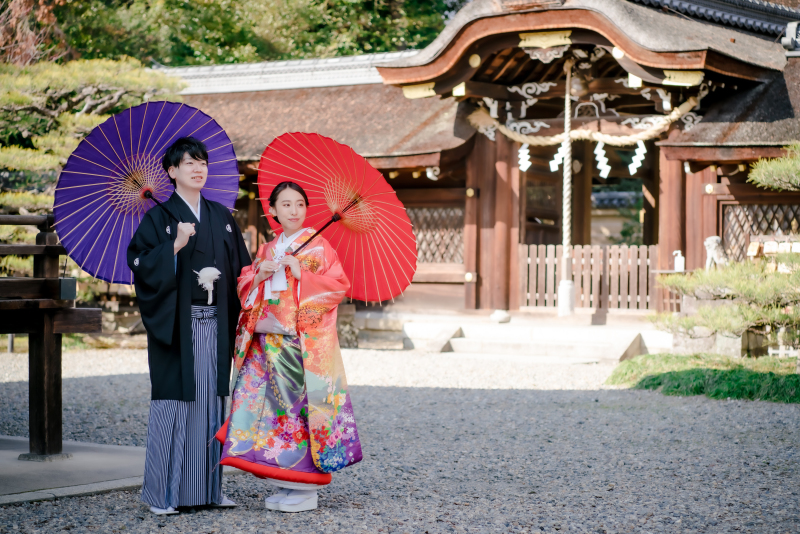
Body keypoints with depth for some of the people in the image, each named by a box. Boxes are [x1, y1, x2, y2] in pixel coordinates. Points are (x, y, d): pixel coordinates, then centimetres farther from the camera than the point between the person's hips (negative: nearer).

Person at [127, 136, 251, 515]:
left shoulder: (222, 217, 14)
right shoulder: (159, 217, 1)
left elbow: (241, 268, 16)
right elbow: (141, 263, -9)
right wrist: (176, 246, -19)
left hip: (215, 324, 4)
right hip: (175, 323, -4)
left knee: (211, 400, 5)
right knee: (173, 399, -5)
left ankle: (208, 487, 13)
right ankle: (163, 493, 2)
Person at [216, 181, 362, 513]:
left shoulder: (317, 245, 0)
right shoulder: (267, 250, 17)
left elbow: (339, 285, -7)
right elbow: (244, 288, 16)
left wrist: (302, 275, -14)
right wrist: (259, 275, -3)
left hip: (304, 342, -6)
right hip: (268, 342, 6)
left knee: (300, 403, -7)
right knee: (274, 406, 3)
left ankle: (306, 488, 0)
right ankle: (286, 485, 11)